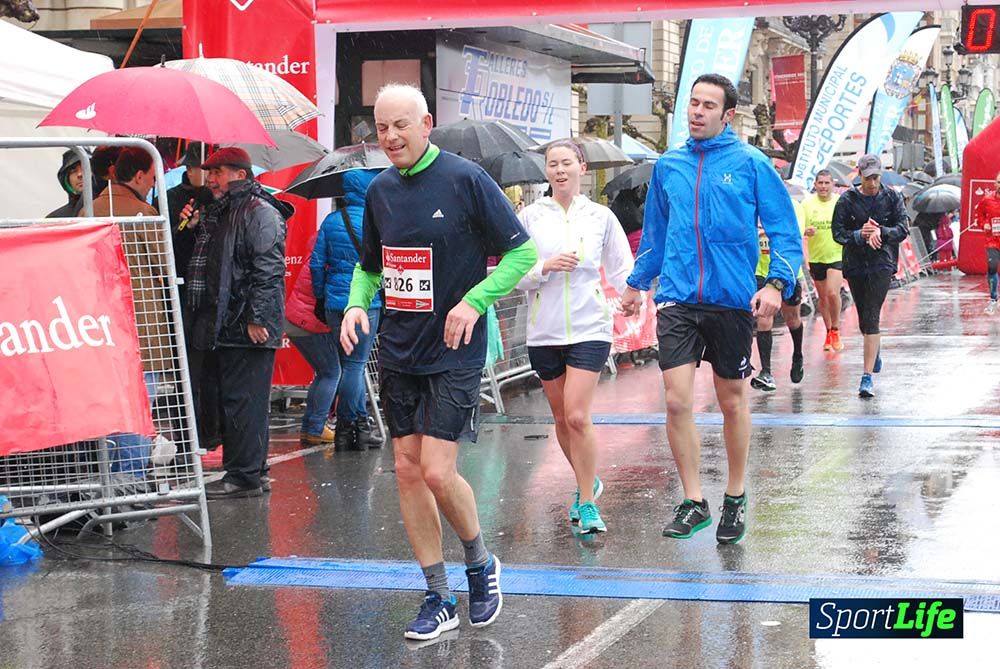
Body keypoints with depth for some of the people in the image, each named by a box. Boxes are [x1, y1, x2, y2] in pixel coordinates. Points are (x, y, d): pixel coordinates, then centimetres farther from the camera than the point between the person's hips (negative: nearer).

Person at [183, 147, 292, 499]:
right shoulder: (217, 214, 20)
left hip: (248, 329, -10)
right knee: (223, 400, 12)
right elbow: (206, 267, 29)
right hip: (222, 326, 10)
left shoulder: (259, 213, -10)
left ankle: (244, 476, -3)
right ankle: (253, 472, 18)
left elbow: (269, 271, -17)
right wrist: (193, 228, 14)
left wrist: (256, 318, -22)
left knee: (243, 402, -7)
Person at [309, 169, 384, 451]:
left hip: (334, 303, 5)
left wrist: (320, 298, 15)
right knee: (354, 365, 0)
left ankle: (362, 424, 17)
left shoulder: (330, 222, 6)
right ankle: (346, 427, 4)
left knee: (351, 364, 13)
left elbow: (317, 263, 7)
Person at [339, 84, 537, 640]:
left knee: (437, 472, -12)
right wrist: (357, 304, 0)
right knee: (408, 471, 5)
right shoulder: (380, 190, 7)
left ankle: (481, 563, 17)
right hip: (399, 353, 6)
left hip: (454, 352, -6)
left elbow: (523, 250, -7)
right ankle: (439, 600, 14)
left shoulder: (465, 179, -10)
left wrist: (475, 301, -18)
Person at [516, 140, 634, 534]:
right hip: (544, 331, 2)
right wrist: (546, 267, -14)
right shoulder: (531, 216, 4)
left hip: (589, 328, -2)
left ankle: (587, 503, -2)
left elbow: (622, 272, 10)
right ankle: (587, 483, 33)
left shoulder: (600, 216, 4)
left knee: (577, 417, -14)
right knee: (561, 419, 11)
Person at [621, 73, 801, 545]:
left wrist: (777, 282, -16)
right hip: (677, 299, 2)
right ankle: (693, 502, 4)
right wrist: (637, 283, 23)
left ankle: (735, 499, 25)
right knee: (677, 401, -8)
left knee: (733, 401, 10)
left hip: (733, 299, -2)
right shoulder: (668, 166, 9)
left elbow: (784, 229, -3)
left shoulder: (751, 164, -2)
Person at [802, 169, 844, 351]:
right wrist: (806, 232, -19)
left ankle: (835, 330, 3)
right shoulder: (807, 204, -1)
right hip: (816, 257, 2)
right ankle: (829, 332, 28)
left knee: (833, 293, -17)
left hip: (837, 255, -2)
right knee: (823, 297, 12)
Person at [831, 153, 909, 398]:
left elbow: (903, 229, -2)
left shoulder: (892, 198, 1)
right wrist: (860, 235, -18)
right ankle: (875, 351, 47)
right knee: (864, 318, 14)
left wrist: (881, 232, -19)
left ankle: (867, 376, -17)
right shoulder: (847, 200, 0)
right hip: (855, 265, 3)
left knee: (871, 318, -14)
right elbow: (838, 233, -1)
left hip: (881, 264, -3)